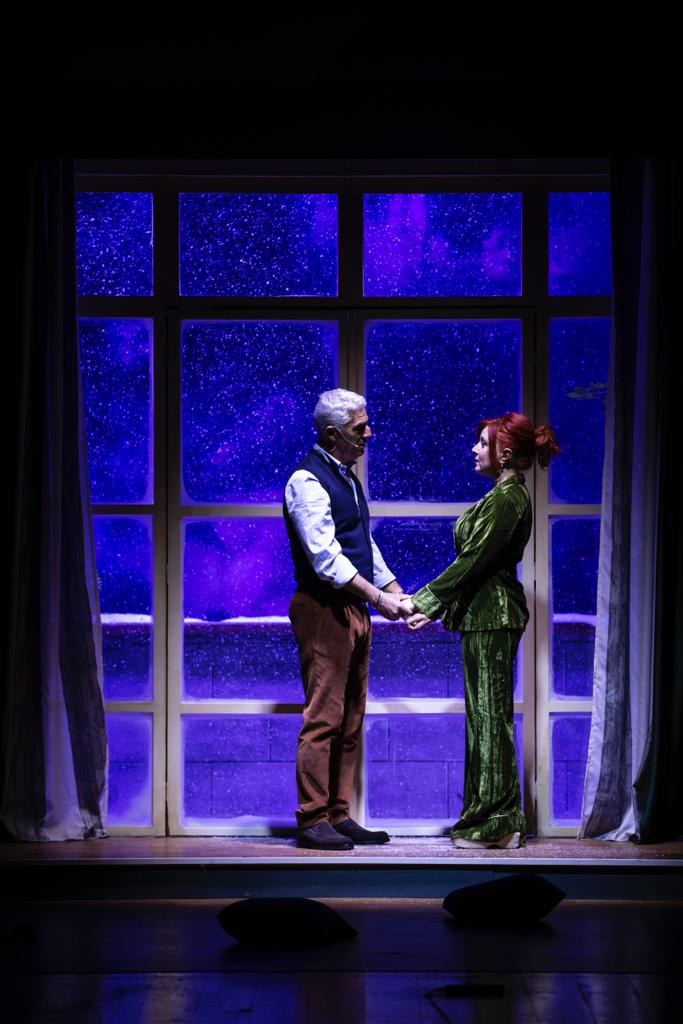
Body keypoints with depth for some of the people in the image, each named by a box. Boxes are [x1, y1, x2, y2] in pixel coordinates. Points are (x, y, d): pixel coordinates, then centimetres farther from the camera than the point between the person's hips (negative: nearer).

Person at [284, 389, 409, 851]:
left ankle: (339, 816, 16)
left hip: (354, 608, 10)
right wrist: (378, 597, -21)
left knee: (351, 720, 10)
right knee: (324, 717, -8)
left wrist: (399, 595, 11)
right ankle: (312, 820, -4)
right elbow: (325, 556, -20)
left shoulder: (347, 477, 17)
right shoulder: (308, 480, -13)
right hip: (323, 610, -10)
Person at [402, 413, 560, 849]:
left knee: (489, 714, -5)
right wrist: (434, 607, 15)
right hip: (490, 614, 10)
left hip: (492, 616, -10)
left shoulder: (507, 498, -16)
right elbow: (472, 560, 18)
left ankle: (497, 825, 0)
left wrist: (422, 601, -12)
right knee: (487, 715, 12)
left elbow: (471, 561, -18)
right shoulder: (508, 494, 16)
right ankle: (498, 819, 18)